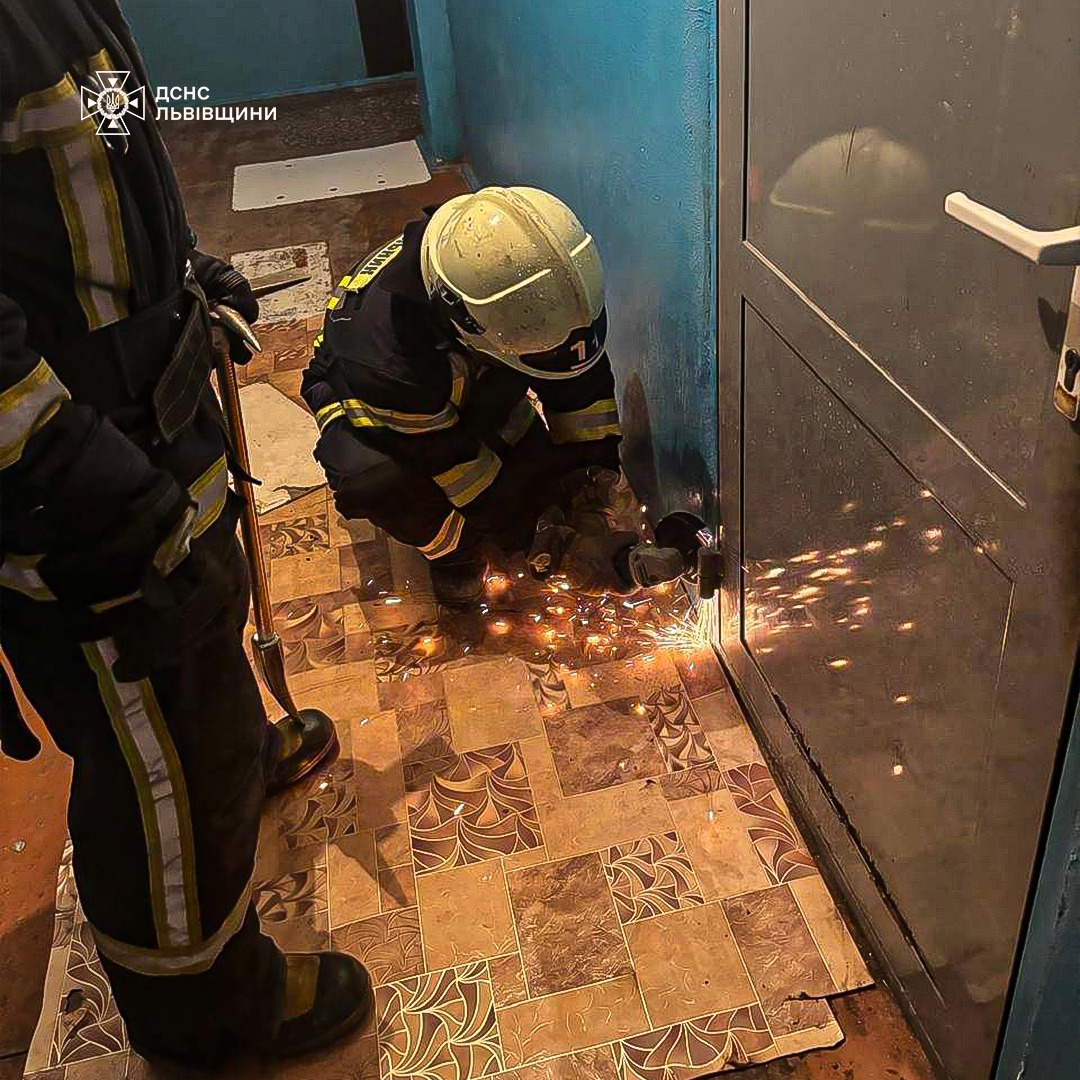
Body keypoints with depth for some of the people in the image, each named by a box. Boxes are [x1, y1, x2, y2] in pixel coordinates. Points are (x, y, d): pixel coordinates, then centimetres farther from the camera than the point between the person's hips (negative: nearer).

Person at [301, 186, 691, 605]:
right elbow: (447, 461, -33)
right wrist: (559, 546, -30)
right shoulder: (385, 348, -44)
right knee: (371, 480, -36)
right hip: (368, 403, -4)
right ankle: (453, 547, -8)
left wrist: (592, 507, -20)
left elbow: (581, 383, -18)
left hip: (474, 389, 4)